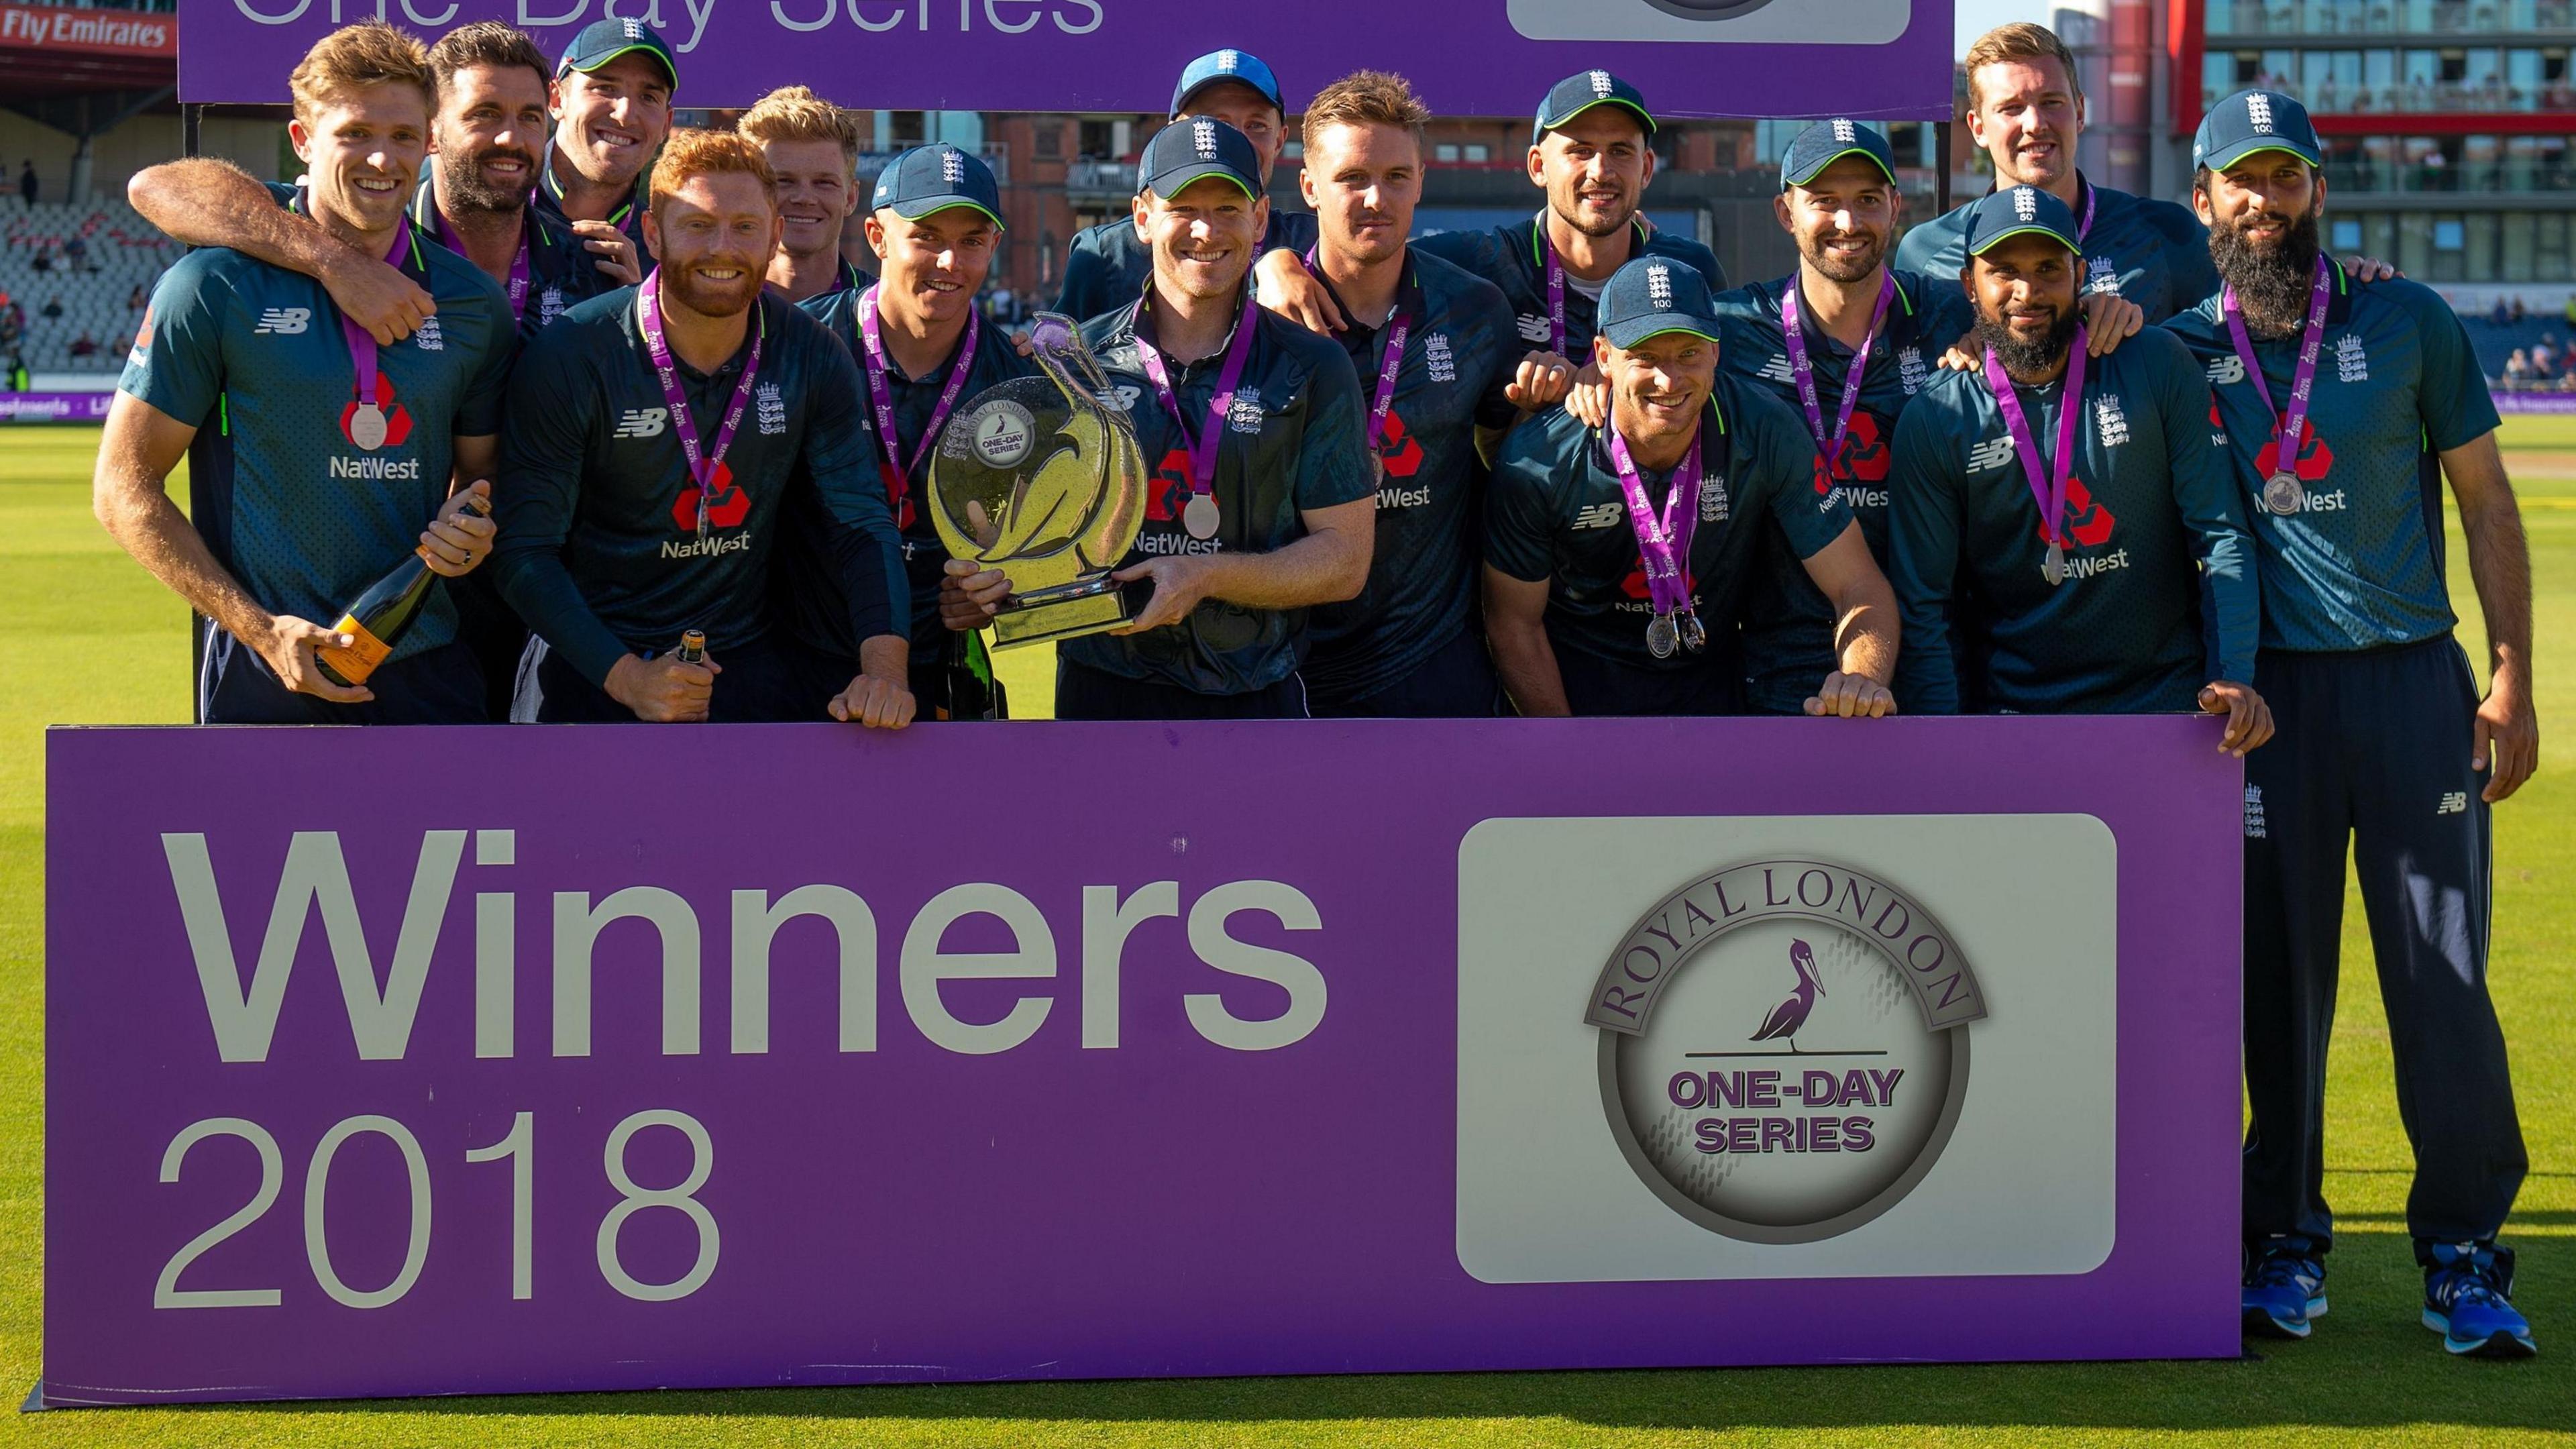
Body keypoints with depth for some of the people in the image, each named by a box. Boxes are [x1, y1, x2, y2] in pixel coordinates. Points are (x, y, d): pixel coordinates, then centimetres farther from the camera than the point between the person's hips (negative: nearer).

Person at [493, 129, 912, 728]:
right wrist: (626, 677, -23)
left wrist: (884, 672, -19)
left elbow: (861, 526, -1)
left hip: (745, 666, 3)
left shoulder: (811, 359, 0)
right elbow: (526, 549, -9)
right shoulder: (569, 359, -10)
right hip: (593, 666, -3)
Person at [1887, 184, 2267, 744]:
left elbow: (2220, 534, 0)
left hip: (2168, 699, 0)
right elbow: (1924, 607, 0)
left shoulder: (2158, 369, 0)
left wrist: (2233, 676, -12)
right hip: (2014, 711, 0)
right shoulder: (1933, 423, 0)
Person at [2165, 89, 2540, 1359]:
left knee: (2443, 975, -3)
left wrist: (2513, 680, 1)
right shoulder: (2175, 349, 7)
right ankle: (2285, 1242, 14)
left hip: (2414, 681, -1)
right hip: (2264, 693, 1)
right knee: (2276, 972, 3)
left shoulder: (2407, 324, 6)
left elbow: (2485, 501, 7)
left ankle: (2464, 1255, 4)